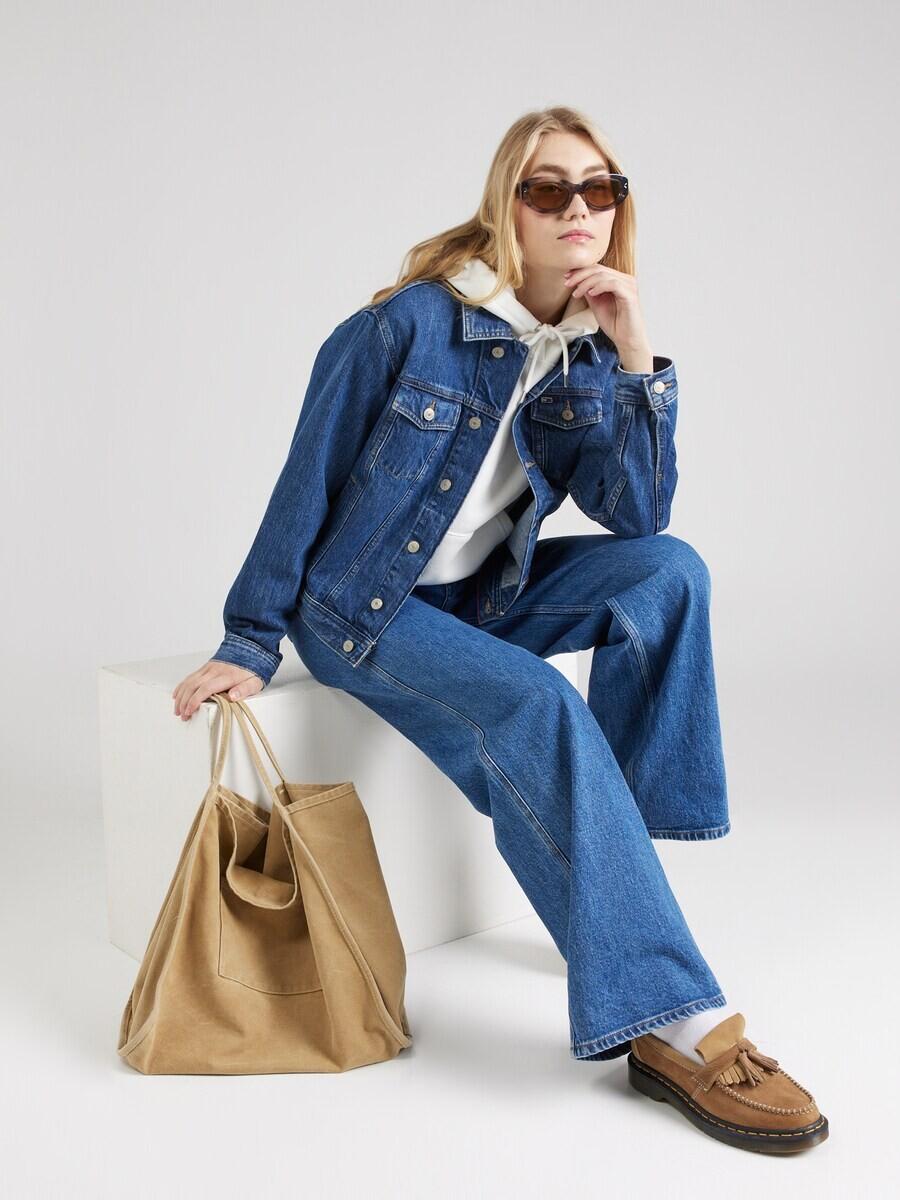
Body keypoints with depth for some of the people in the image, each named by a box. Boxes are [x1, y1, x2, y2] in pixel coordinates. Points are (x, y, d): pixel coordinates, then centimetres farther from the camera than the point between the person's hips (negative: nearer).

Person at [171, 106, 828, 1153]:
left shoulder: (590, 347, 0)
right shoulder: (409, 325, -17)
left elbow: (634, 516, -8)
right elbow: (307, 486, -11)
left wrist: (634, 359, -18)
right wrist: (248, 643, -10)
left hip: (482, 595, 6)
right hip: (359, 606, -6)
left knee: (669, 572, -16)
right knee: (535, 705, -32)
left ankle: (612, 858, -10)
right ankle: (669, 1021, -30)